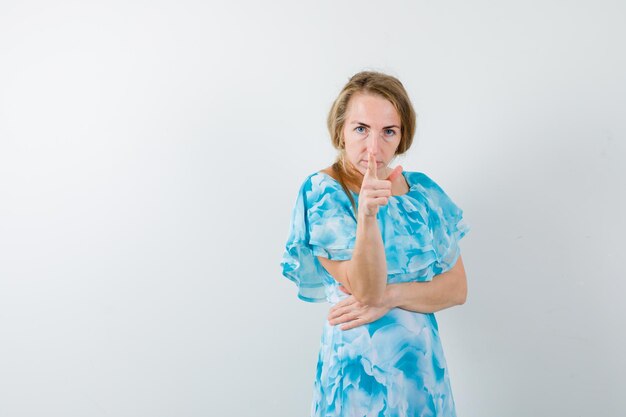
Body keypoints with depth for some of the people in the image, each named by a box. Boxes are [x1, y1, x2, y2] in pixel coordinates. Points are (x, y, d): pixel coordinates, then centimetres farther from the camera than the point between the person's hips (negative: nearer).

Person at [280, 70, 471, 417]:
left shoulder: (424, 191, 2)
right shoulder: (322, 193, -11)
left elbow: (457, 288, 0)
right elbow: (366, 290, -19)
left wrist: (390, 296, -16)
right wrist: (367, 213, -33)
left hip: (424, 364, 5)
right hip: (358, 368, -4)